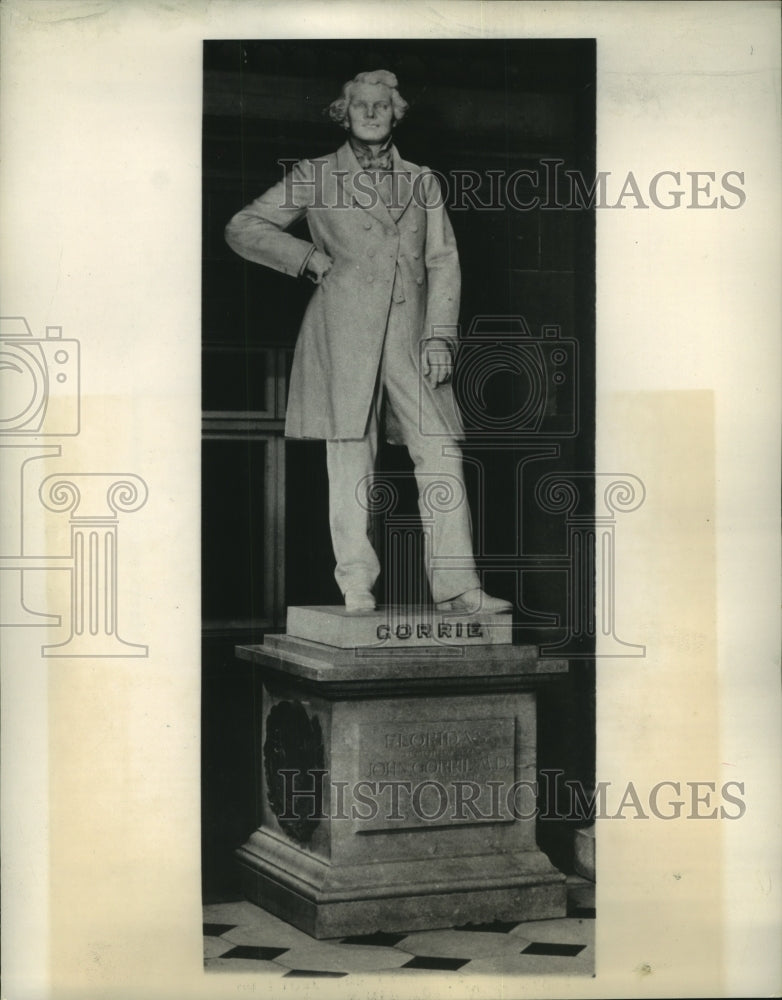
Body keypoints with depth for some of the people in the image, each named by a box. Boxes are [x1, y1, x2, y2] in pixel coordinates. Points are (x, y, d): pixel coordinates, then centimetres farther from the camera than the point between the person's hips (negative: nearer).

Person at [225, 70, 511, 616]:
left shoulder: (423, 182, 18)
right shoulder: (314, 177, 10)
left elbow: (443, 261, 12)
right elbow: (243, 228, 12)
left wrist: (439, 336, 0)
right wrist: (311, 258, 2)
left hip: (408, 334, 3)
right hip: (344, 330, -2)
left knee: (443, 453, -6)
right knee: (351, 456, -5)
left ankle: (457, 587, -5)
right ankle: (357, 588, 1)